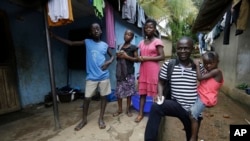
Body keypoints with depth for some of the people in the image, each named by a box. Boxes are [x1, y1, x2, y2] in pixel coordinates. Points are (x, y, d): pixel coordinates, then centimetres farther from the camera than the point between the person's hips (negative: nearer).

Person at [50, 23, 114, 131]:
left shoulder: (105, 45, 6)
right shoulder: (87, 42, 4)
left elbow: (112, 56, 17)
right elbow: (71, 43, 5)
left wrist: (108, 62, -4)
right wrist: (54, 36, 1)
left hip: (104, 76, 1)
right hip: (91, 77, -1)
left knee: (103, 97, 8)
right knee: (87, 98, 5)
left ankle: (101, 119, 26)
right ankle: (84, 120, 27)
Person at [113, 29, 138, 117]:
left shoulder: (133, 47, 1)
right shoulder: (120, 46, 14)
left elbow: (136, 59, -3)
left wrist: (127, 56, -14)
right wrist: (118, 56, 1)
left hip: (129, 72, -3)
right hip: (120, 72, 4)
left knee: (129, 91, 3)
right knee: (119, 91, 5)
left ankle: (128, 109, 20)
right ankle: (119, 109, 22)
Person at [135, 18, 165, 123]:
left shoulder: (157, 41, -2)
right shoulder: (141, 42, 14)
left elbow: (162, 57, -10)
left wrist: (147, 58, -15)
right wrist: (139, 58, -2)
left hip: (153, 70, -5)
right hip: (143, 70, 5)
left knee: (154, 92, 3)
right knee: (142, 92, 7)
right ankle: (140, 113, 16)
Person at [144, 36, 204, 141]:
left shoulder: (198, 67, -4)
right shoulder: (168, 65, -8)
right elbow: (161, 82, 1)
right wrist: (160, 95, -16)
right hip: (177, 105, -2)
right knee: (156, 107, -31)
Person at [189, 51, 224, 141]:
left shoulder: (216, 71, -15)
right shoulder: (208, 71, 12)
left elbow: (199, 78, -22)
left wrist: (197, 65, -13)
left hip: (205, 98, -9)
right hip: (199, 95, 10)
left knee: (192, 115, -16)